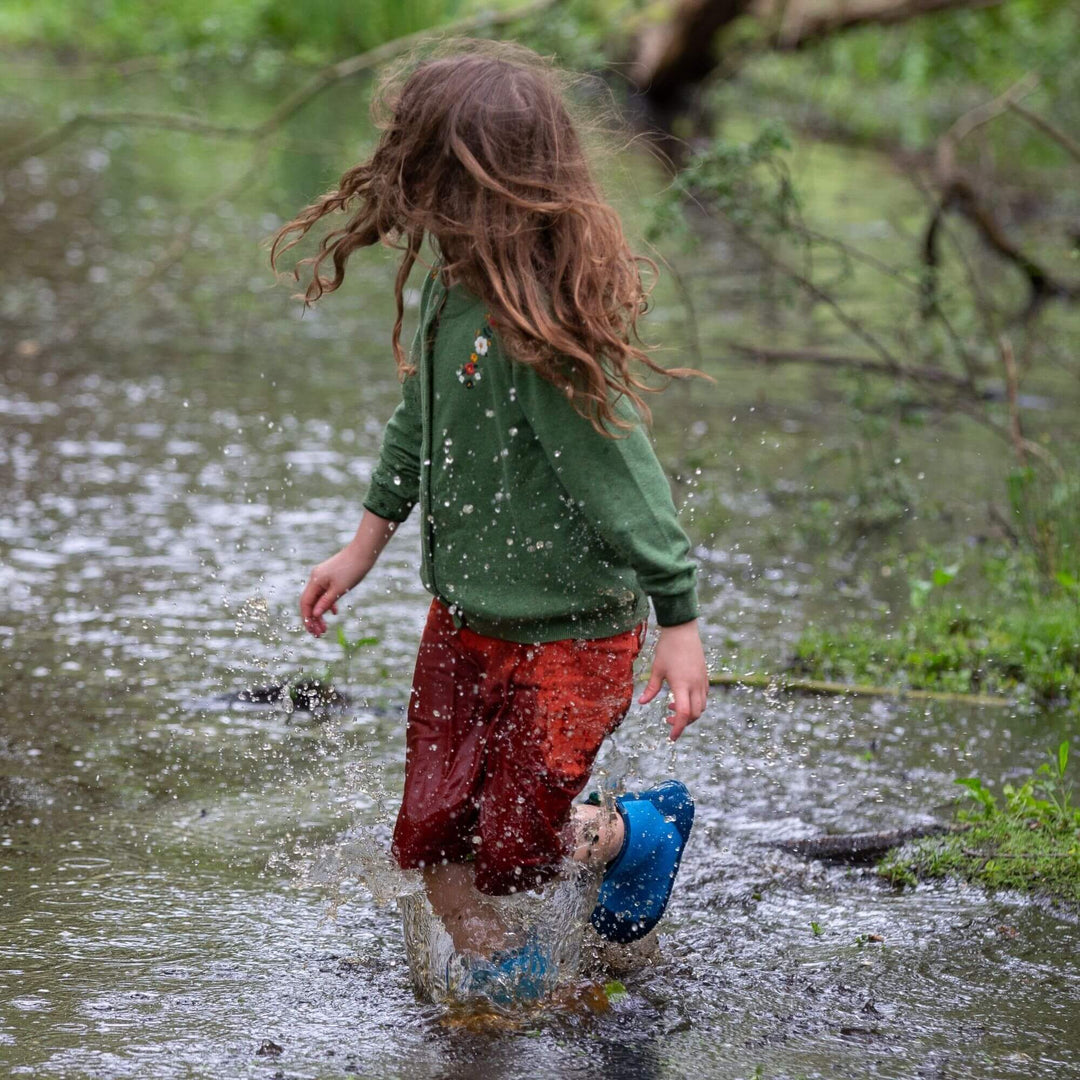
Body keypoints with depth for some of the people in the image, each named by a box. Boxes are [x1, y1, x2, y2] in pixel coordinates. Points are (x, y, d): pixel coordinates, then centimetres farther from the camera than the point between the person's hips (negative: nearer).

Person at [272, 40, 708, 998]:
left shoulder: (547, 334, -28)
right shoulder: (447, 292, -2)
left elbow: (623, 470, -25)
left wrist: (679, 622, -22)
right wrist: (365, 544, 22)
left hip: (569, 637, -8)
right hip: (462, 622, 8)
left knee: (508, 854, 3)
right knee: (430, 837, 7)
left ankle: (641, 830, 31)